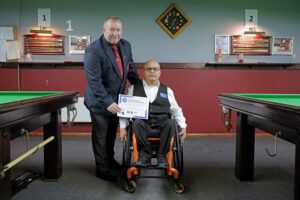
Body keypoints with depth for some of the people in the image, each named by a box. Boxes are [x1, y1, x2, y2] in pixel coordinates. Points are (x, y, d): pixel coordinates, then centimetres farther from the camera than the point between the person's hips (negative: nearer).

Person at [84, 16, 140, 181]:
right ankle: (102, 169, 24)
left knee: (112, 133, 23)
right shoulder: (93, 51, -22)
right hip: (99, 102, -7)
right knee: (101, 137, 8)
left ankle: (110, 159, 45)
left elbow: (131, 69, 13)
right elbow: (94, 81, -25)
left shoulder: (125, 46, 2)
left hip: (116, 99, 7)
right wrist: (107, 102, -30)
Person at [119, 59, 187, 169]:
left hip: (162, 124, 1)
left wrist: (183, 126, 5)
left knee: (171, 123, -31)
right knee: (137, 122, -34)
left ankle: (162, 155, -17)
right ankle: (146, 153, -19)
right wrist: (123, 127, -2)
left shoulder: (167, 90, 19)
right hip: (143, 123, -1)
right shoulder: (133, 89, 15)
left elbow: (176, 110, 19)